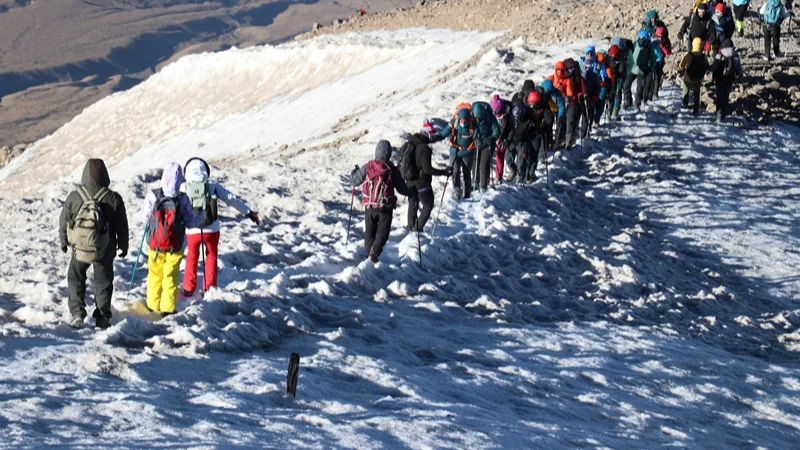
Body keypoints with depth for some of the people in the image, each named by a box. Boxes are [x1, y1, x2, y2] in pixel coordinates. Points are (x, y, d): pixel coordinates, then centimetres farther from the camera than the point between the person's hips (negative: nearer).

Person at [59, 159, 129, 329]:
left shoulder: (74, 197, -11)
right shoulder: (114, 199, -12)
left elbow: (63, 222, 0)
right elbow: (122, 226, -2)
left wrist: (63, 241, 18)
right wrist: (123, 246, 13)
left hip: (79, 248, 0)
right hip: (105, 251, 0)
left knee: (75, 279, 17)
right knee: (103, 283, 13)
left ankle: (76, 314, 10)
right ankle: (103, 318, 14)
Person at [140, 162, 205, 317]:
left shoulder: (153, 196, -14)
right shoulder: (183, 199, -16)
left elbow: (144, 219, -5)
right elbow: (190, 222, -9)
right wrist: (202, 215, 9)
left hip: (155, 244, 1)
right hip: (176, 246, -1)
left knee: (155, 275, 17)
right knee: (171, 277, 11)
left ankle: (153, 306, 25)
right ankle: (168, 309, 14)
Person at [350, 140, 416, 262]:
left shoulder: (367, 167, -6)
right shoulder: (392, 170, -7)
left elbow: (354, 181, 3)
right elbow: (402, 189, -1)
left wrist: (354, 172, 25)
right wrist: (413, 192, 19)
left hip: (369, 207, 2)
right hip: (386, 207, -1)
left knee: (369, 232, 17)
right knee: (383, 232, 5)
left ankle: (369, 253, 16)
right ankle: (375, 251, -18)